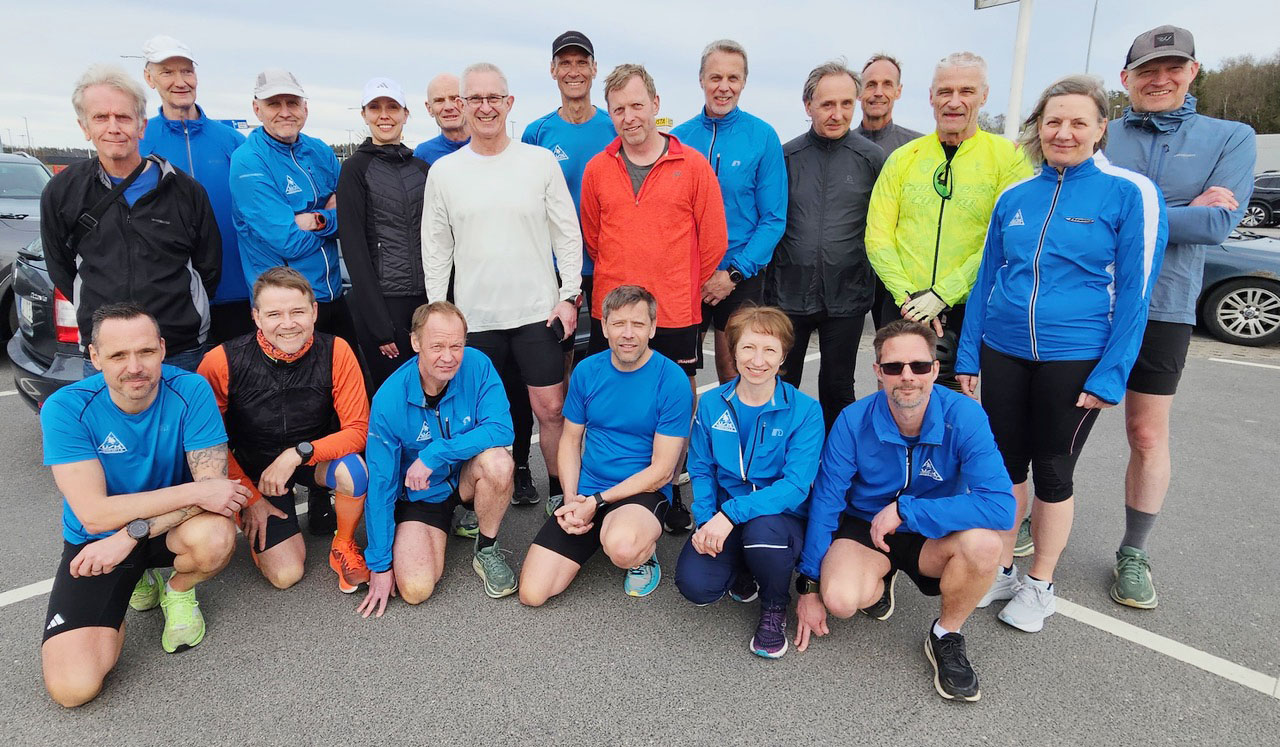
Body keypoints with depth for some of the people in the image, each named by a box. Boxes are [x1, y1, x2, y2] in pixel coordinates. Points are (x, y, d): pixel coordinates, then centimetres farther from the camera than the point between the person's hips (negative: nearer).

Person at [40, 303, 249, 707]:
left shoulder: (190, 390, -18)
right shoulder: (65, 408, -19)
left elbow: (214, 483, -21)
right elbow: (95, 515, -24)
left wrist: (131, 534, -28)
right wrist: (195, 492, -31)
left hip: (172, 525, 0)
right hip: (95, 540, 0)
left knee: (216, 536, -37)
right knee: (72, 687, -14)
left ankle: (179, 591, 2)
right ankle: (136, 580, 16)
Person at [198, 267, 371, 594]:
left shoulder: (335, 352, -21)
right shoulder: (222, 362, -22)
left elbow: (357, 429, -19)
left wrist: (298, 453, -30)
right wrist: (250, 497, -7)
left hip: (318, 457, 0)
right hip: (255, 468, 0)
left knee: (354, 471, -35)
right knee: (286, 575, -7)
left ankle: (343, 544, -4)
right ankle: (257, 529, 27)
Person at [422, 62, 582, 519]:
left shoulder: (541, 161, 2)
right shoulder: (443, 171, 6)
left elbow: (568, 234, 4)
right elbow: (435, 249, 8)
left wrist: (569, 295, -3)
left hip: (538, 310, -1)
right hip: (473, 315, 1)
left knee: (551, 408, 2)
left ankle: (560, 494, 20)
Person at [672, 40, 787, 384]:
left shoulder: (763, 137, -4)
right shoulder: (679, 137, 3)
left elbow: (773, 219, -5)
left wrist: (734, 273, -13)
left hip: (740, 277, -2)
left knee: (733, 372, 8)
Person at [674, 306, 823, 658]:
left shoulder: (805, 411, -13)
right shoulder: (711, 404, -2)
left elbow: (796, 486, -21)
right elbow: (701, 470, 4)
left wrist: (731, 513, -32)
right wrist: (705, 519, -15)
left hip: (781, 518, -2)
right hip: (722, 520, 3)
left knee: (762, 530, -38)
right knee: (694, 585, -23)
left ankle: (775, 607, -2)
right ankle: (742, 571, 16)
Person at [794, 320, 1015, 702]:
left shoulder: (964, 417, -21)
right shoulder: (853, 421, -18)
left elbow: (1001, 506, -31)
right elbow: (825, 502, -10)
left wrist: (904, 509, -32)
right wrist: (810, 586, -8)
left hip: (933, 537, 0)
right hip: (863, 528, 0)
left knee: (983, 541, -33)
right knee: (841, 599, -29)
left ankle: (946, 635, -3)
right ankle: (877, 582, 12)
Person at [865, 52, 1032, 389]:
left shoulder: (1007, 157, -1)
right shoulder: (903, 158, 7)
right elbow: (878, 237, 3)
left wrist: (941, 294, -16)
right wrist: (908, 296, -9)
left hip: (967, 312, -2)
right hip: (902, 309, 2)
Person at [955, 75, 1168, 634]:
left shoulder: (1129, 193, -6)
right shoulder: (1013, 197, 6)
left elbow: (1135, 290, -8)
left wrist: (1110, 375, -12)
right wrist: (967, 356, 7)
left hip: (1074, 358, -3)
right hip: (1003, 352, 4)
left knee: (1052, 471, 8)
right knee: (1006, 462, 12)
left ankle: (1039, 584, 27)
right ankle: (1001, 570, 30)